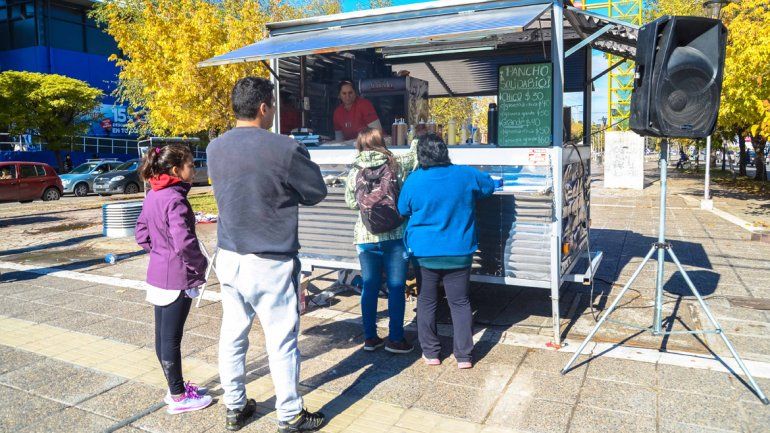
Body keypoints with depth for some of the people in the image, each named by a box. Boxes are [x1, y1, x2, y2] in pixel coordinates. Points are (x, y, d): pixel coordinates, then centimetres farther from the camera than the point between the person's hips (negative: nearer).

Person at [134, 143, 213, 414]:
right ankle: (178, 398, 16)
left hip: (158, 273, 9)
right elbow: (184, 241, -29)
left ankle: (175, 387, 33)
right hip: (177, 277, -9)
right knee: (172, 338, 2)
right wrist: (199, 268, -15)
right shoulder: (175, 199, -21)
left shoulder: (152, 196, 8)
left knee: (162, 335, 17)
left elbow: (141, 234, 16)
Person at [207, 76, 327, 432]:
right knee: (281, 341, 7)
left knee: (232, 335, 16)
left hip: (228, 258, 6)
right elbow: (317, 193, -6)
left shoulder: (214, 148, 1)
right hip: (270, 263, -6)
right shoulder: (284, 148, -17)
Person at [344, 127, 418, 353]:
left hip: (366, 237, 3)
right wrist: (417, 140, 33)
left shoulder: (354, 172, 2)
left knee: (369, 287, 11)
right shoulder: (396, 164, -3)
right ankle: (395, 339, 11)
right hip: (395, 235, -2)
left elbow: (351, 202, 9)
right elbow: (415, 154, 14)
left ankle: (370, 338, 20)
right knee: (396, 287, 5)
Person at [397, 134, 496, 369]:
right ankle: (464, 356, 14)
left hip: (425, 253, -1)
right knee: (460, 302, 11)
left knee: (427, 301, 14)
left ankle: (430, 352, 22)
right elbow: (489, 186, 12)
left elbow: (403, 210, 3)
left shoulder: (414, 180, -11)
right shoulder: (466, 175, -7)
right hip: (459, 253, 1)